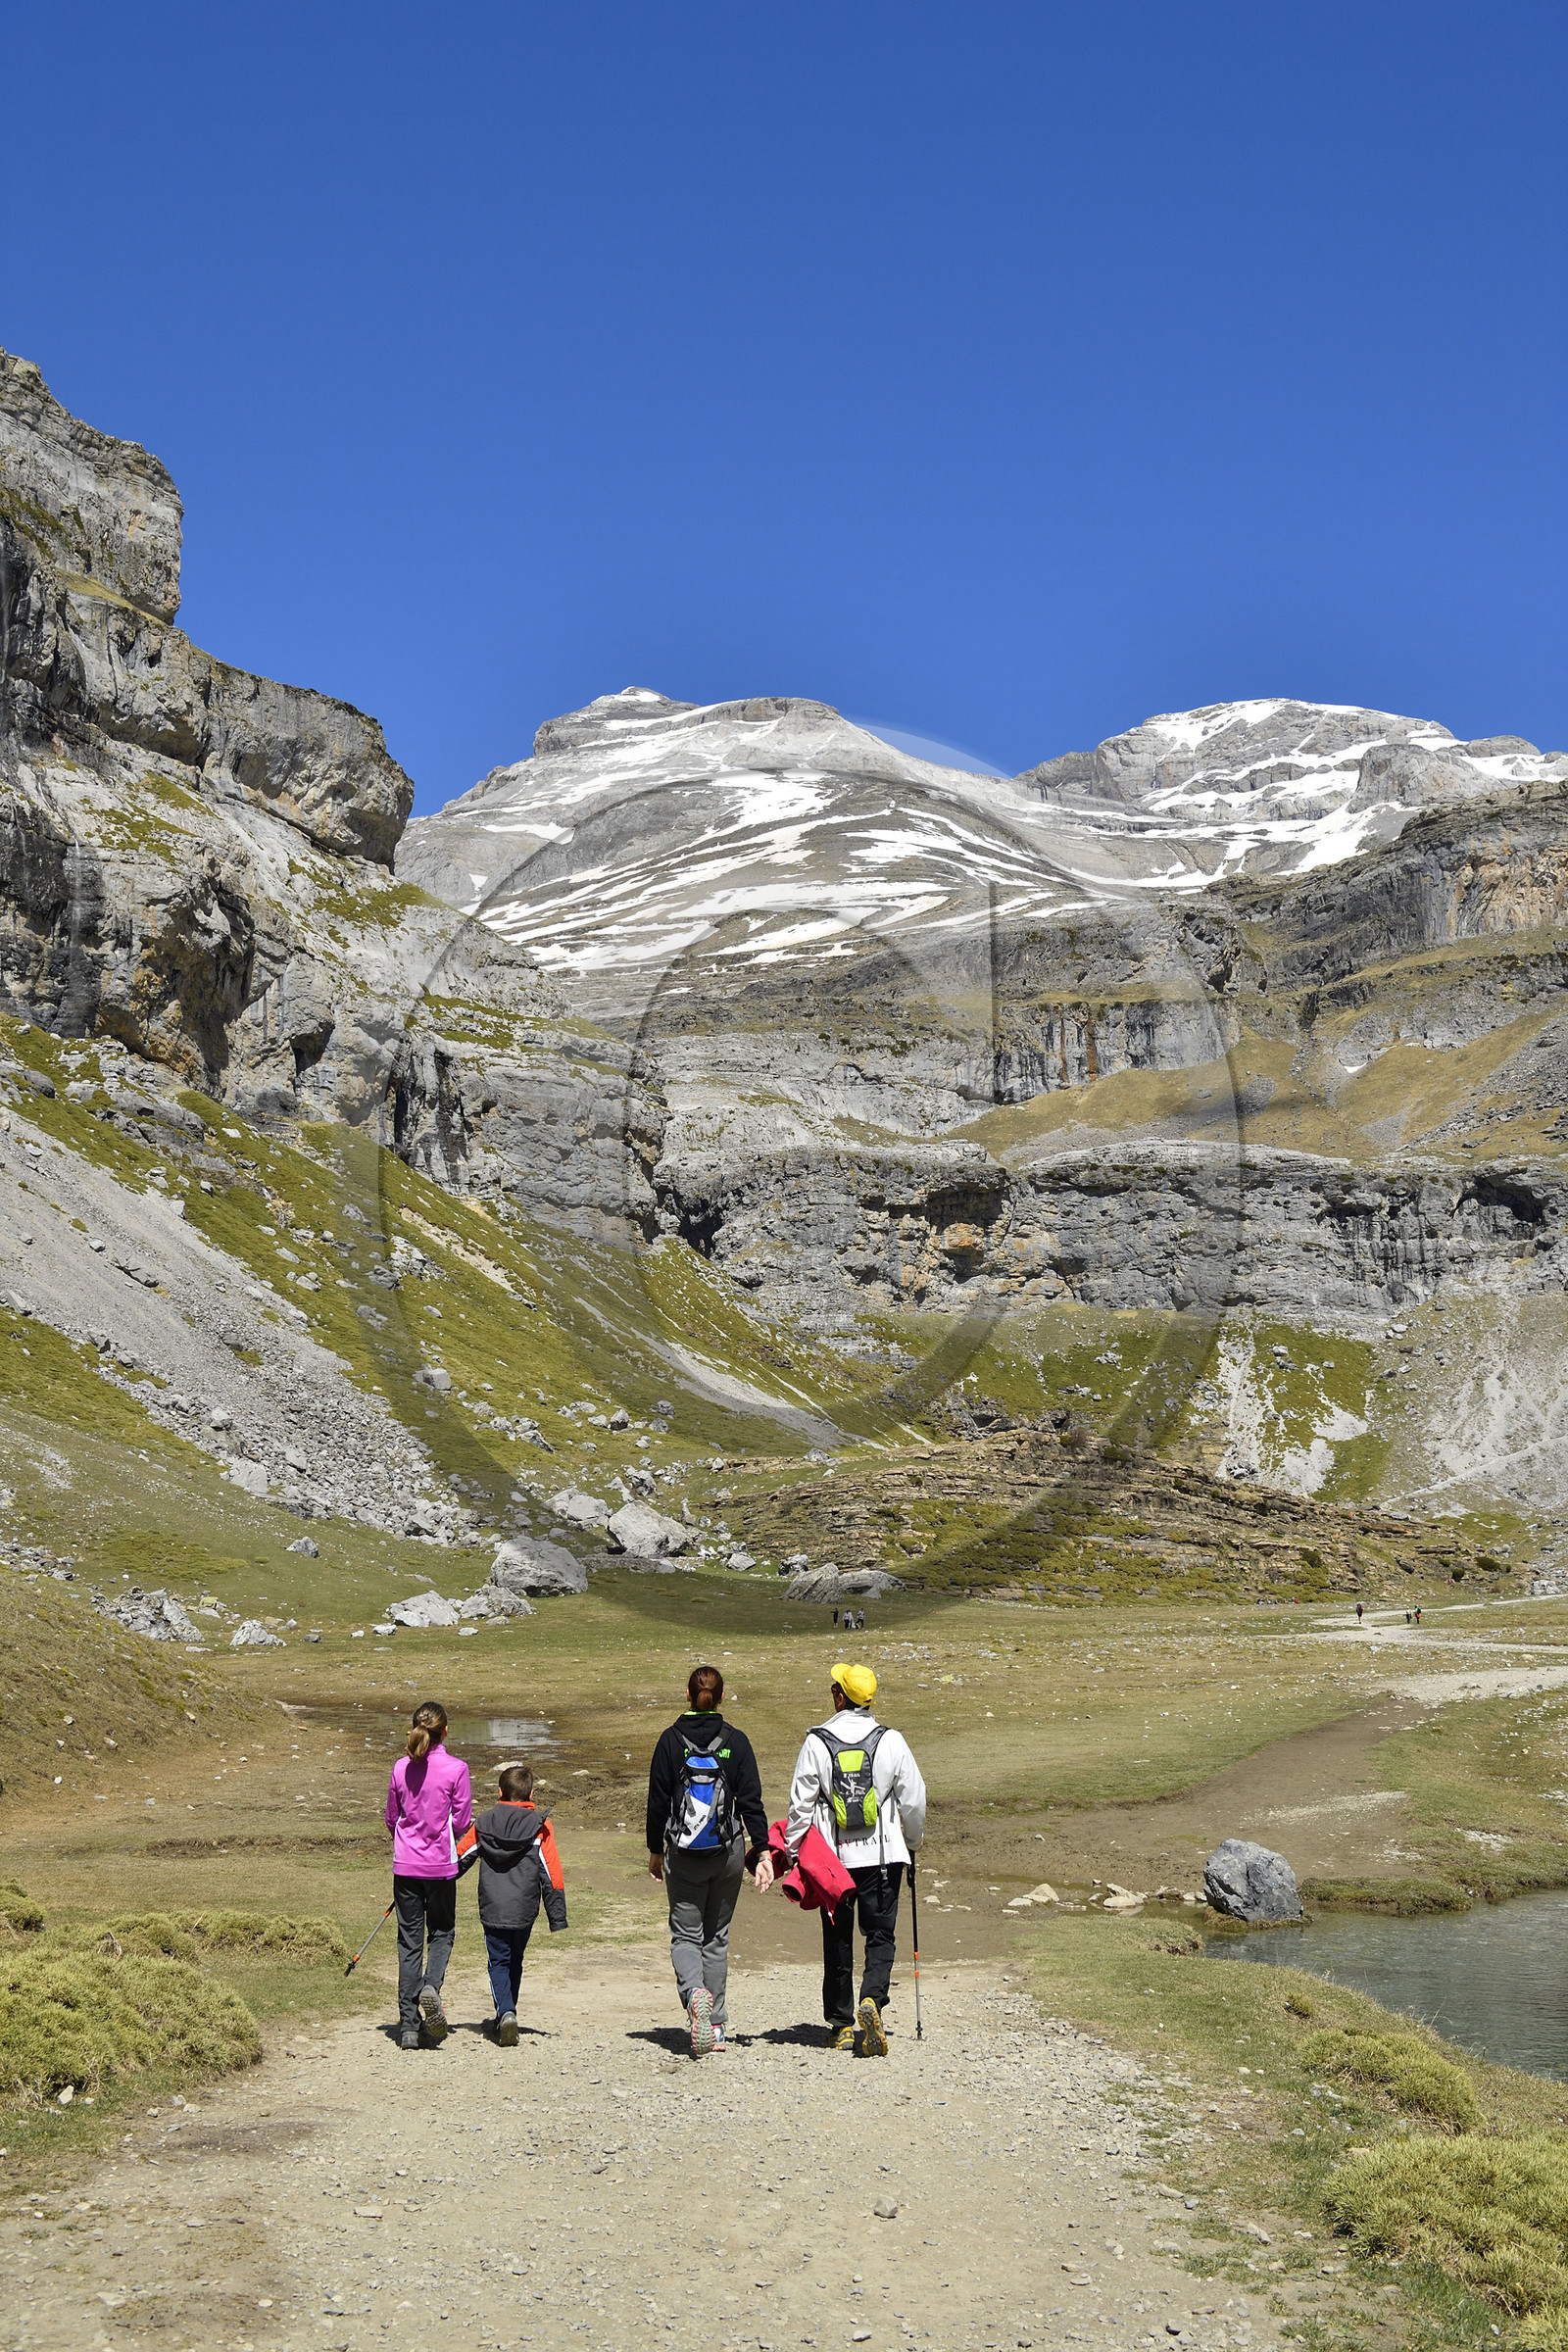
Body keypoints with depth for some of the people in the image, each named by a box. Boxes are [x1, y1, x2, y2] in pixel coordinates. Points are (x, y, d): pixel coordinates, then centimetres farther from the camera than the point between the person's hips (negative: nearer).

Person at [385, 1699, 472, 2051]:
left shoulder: (401, 1768, -1)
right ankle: (431, 1986, -12)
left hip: (405, 1864, 2)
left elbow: (391, 1820, 8)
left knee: (409, 1939, 9)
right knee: (441, 1932, 16)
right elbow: (462, 1824, -5)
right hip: (441, 1865, -2)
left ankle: (409, 2025, 8)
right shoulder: (455, 1768, -11)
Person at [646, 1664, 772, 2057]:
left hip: (682, 1855, -1)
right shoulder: (736, 1741, -3)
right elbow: (751, 1800, -4)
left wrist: (655, 1850, 9)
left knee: (685, 1934, 7)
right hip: (728, 1852, 2)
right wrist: (762, 1852, 0)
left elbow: (657, 1800, -1)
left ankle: (695, 1993, -22)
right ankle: (715, 2025, 15)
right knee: (717, 1936, 14)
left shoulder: (671, 1740, -4)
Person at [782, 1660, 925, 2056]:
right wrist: (913, 1843, 18)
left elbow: (801, 1804, -3)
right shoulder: (891, 1741, -4)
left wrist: (792, 1853, 8)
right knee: (881, 1935, 6)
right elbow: (913, 1800, 1)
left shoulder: (816, 1743, -6)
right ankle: (871, 2001, -18)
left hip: (833, 1857, 0)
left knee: (838, 1940, 12)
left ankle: (842, 2024, 17)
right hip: (882, 1855, 0)